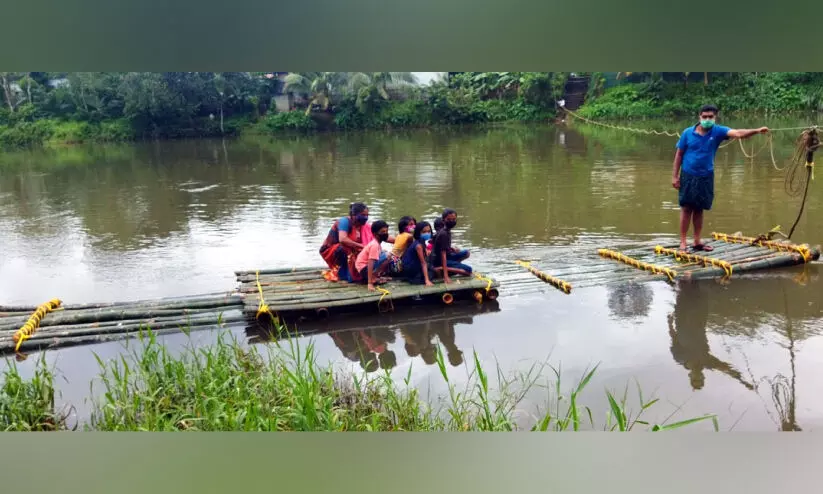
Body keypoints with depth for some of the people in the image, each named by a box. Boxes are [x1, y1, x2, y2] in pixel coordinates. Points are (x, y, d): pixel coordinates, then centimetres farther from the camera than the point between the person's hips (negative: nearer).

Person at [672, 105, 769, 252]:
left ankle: (697, 242, 19)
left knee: (699, 209, 11)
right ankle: (683, 242, 4)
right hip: (688, 176, -2)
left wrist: (756, 131, -38)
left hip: (706, 177, 2)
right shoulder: (688, 133, -6)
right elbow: (679, 155, -1)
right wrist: (674, 176, -4)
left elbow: (738, 133, -20)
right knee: (686, 209, 0)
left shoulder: (718, 131, -4)